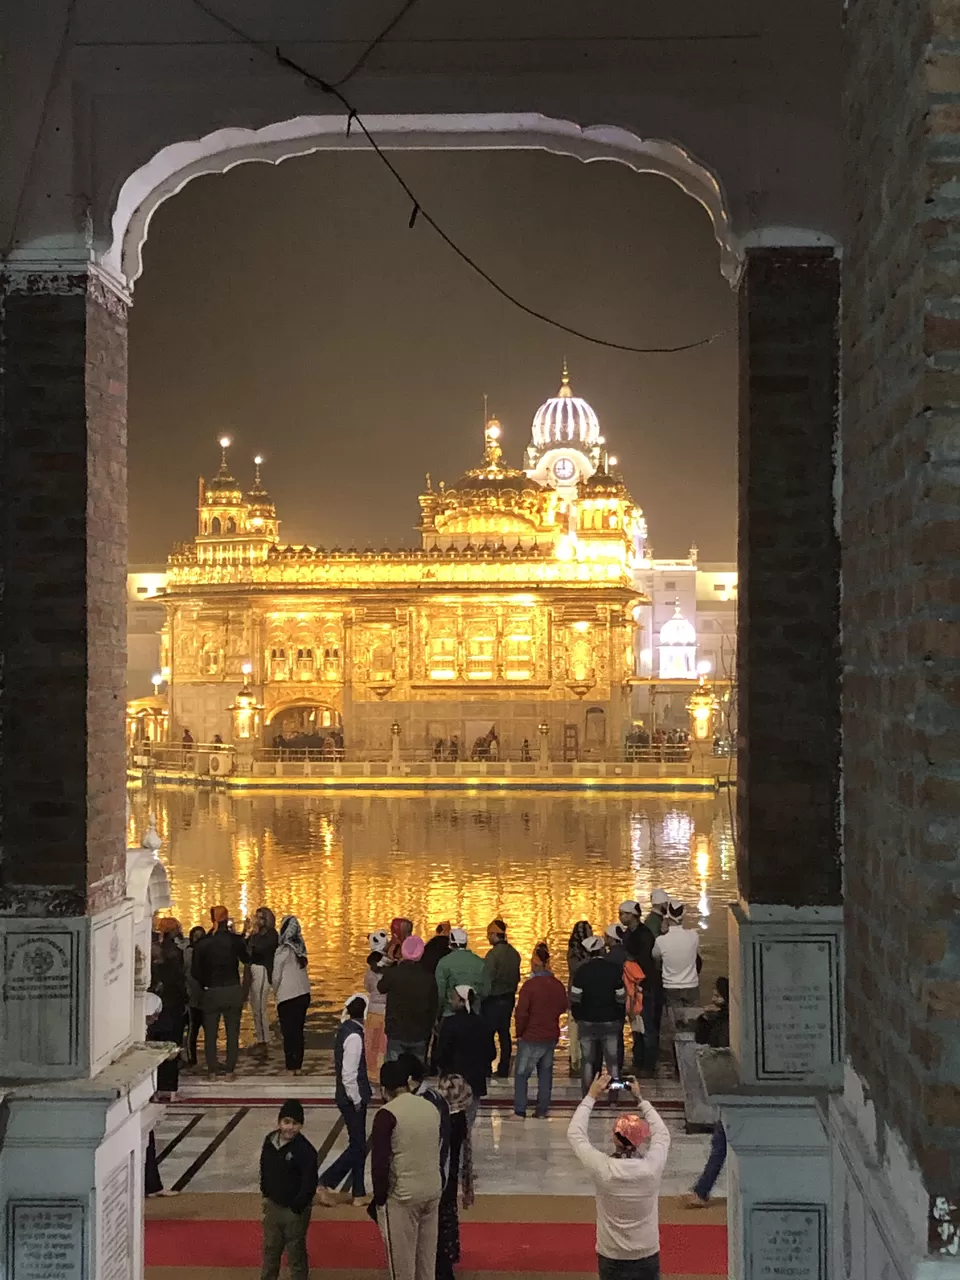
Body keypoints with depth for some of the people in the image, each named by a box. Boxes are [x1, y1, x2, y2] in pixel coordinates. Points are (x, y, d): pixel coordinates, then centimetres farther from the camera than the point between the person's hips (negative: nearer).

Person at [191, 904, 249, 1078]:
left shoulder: (202, 943, -4)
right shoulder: (235, 940, -8)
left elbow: (196, 971, -1)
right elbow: (246, 959, 8)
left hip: (211, 992, 0)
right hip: (233, 990, 0)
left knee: (210, 1033, 11)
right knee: (232, 1032, 8)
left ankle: (212, 1069, 13)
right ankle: (230, 1069, 7)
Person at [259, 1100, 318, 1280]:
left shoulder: (305, 1150, -23)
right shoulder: (270, 1141, -4)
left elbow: (310, 1184, -21)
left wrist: (295, 1208, -18)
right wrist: (265, 1194, 10)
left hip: (295, 1210, -6)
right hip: (273, 1206, 6)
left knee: (295, 1253, 7)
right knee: (270, 1248, 23)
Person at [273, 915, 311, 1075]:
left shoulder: (282, 951, -14)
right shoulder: (300, 948, 2)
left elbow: (276, 976, -8)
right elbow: (303, 970, 7)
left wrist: (275, 991, 12)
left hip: (288, 996, -6)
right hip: (304, 994, 6)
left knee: (288, 1032, 2)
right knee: (299, 1030, 13)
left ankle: (291, 1068, 3)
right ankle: (298, 1066, 18)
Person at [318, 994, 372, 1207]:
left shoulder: (346, 1029, 6)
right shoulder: (354, 1036, -23)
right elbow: (349, 1074, -25)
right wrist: (356, 1100, -14)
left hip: (349, 1097, 9)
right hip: (352, 1099, -9)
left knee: (359, 1145, 15)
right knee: (357, 1147, -1)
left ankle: (358, 1194, 22)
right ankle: (325, 1184, 3)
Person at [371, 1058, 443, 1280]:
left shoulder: (387, 1114, -16)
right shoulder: (431, 1107, 4)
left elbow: (380, 1161, -16)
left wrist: (379, 1197, -5)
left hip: (402, 1196, -6)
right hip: (432, 1191, 6)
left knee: (401, 1257, 7)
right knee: (427, 1252, 18)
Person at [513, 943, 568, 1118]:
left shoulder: (530, 985, -19)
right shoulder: (558, 985, -4)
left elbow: (521, 1012, -18)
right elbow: (563, 1008, 9)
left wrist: (520, 1033, -5)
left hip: (531, 1038, -5)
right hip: (551, 1037, 5)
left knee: (522, 1074, 6)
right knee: (545, 1074, 14)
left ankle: (519, 1110, 5)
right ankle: (542, 1110, 15)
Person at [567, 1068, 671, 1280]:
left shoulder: (603, 1169, -16)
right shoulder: (652, 1167, -14)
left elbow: (575, 1133, 0)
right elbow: (662, 1134, 8)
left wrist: (591, 1096, 6)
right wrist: (641, 1100, 12)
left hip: (611, 1259, -1)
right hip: (647, 1256, 1)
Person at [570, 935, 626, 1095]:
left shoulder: (582, 970, -9)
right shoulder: (614, 969, -7)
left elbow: (575, 999, -7)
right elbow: (621, 998, -4)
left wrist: (577, 1017, 8)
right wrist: (620, 1018, 10)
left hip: (587, 1021, 0)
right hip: (610, 1021, 0)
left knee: (588, 1061, 8)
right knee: (612, 1061, 7)